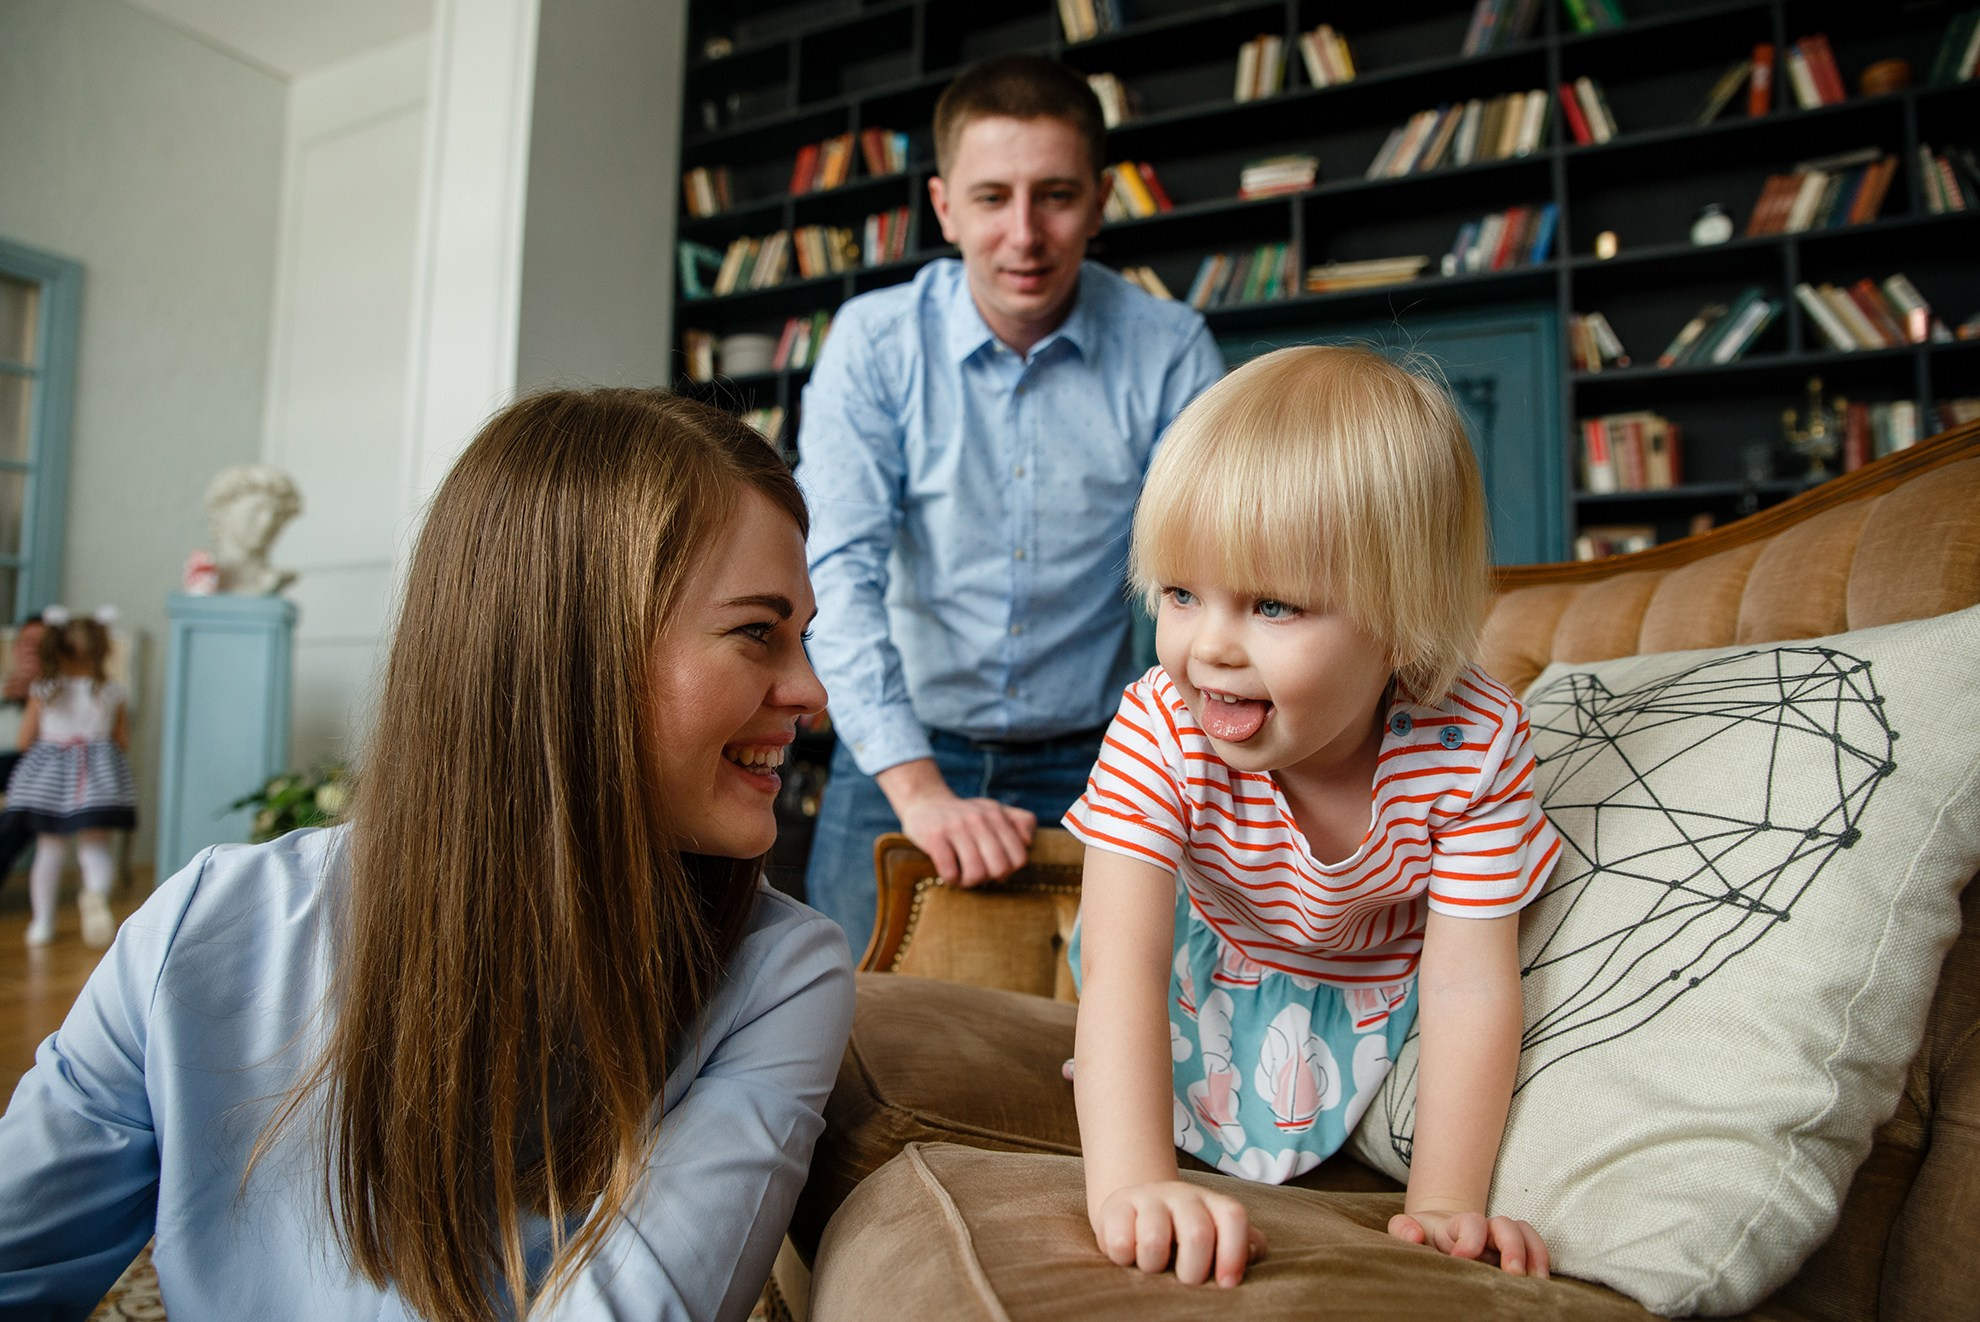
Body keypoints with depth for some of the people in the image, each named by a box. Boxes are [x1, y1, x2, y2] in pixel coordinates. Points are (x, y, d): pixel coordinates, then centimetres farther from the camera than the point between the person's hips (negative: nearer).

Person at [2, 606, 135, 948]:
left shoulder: (42, 692, -4)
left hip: (49, 777, 1)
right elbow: (123, 742, 4)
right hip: (99, 778, -1)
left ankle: (42, 921, 19)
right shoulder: (111, 693, -2)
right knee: (95, 846, 3)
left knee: (49, 849, 14)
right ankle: (96, 891, -29)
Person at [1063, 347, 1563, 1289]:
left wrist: (1442, 1204, -31)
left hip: (1376, 979, 0)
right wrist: (1132, 1181, -52)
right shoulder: (1159, 732, -34)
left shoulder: (1474, 745, -32)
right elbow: (1123, 963, -41)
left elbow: (1469, 987, -27)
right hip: (1206, 952, 1)